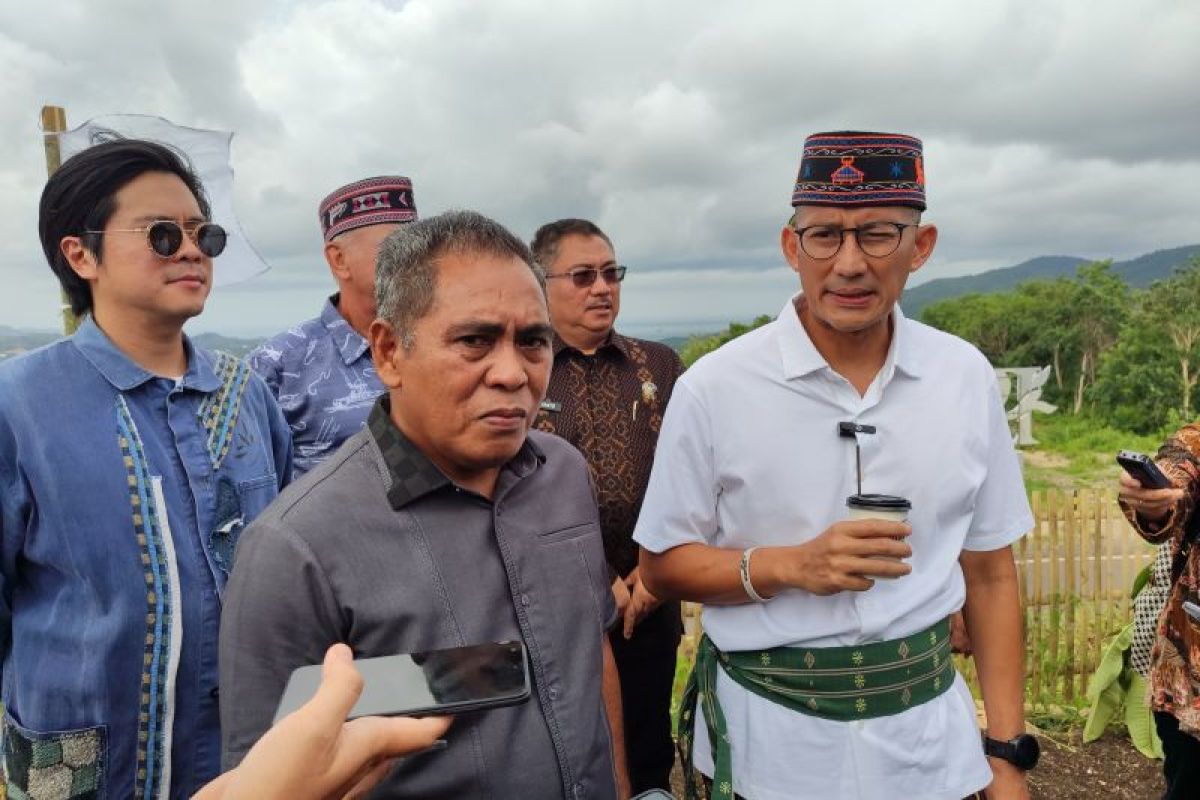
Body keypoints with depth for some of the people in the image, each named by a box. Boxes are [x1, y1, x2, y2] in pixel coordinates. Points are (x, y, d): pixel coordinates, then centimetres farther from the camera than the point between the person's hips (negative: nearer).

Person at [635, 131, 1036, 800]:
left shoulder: (968, 376, -3)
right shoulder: (714, 387, -13)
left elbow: (990, 573, 4)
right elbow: (663, 566, -6)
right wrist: (792, 566, -22)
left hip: (928, 735, 3)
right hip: (765, 739, -2)